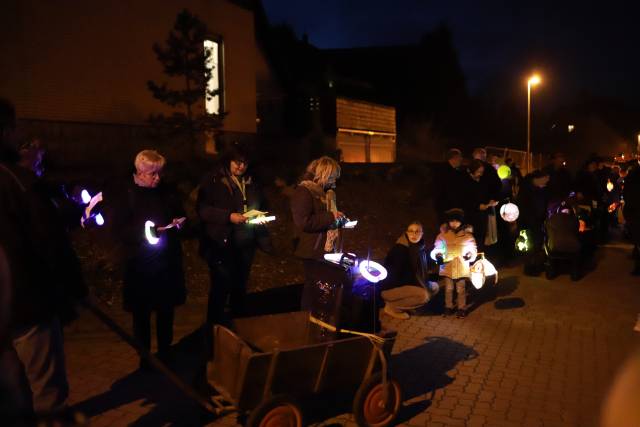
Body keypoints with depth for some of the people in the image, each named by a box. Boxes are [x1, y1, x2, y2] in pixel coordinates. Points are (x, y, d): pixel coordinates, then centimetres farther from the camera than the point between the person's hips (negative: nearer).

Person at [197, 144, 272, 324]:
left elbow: (261, 207, 20)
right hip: (221, 243, -5)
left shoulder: (251, 182, 10)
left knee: (240, 286, 14)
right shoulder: (213, 180, -7)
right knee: (221, 287, -5)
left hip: (245, 244, 5)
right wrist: (229, 216, -22)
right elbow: (202, 209, -13)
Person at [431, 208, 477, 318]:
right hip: (447, 267, 1)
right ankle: (448, 307, 26)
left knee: (461, 289, 9)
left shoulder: (467, 234, -4)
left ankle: (462, 308, 22)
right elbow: (436, 248, 3)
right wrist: (437, 255, -16)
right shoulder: (443, 234, -3)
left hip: (461, 267, -1)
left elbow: (473, 249, 2)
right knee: (448, 289, 12)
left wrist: (470, 255, -18)